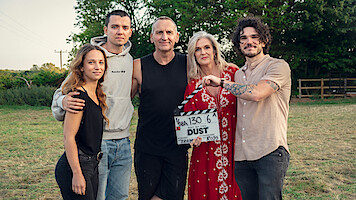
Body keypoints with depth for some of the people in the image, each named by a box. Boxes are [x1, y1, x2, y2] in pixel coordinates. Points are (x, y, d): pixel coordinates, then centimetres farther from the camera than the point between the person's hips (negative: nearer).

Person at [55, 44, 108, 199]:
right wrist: (77, 174, -20)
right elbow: (68, 137, -20)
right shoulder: (79, 96, -17)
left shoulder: (96, 95, 10)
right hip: (76, 166, -9)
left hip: (92, 166, 9)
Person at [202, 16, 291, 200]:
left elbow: (256, 93, -20)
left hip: (270, 152, -6)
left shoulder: (278, 66, -2)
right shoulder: (238, 74, 19)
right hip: (241, 156, 6)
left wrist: (221, 82, -9)